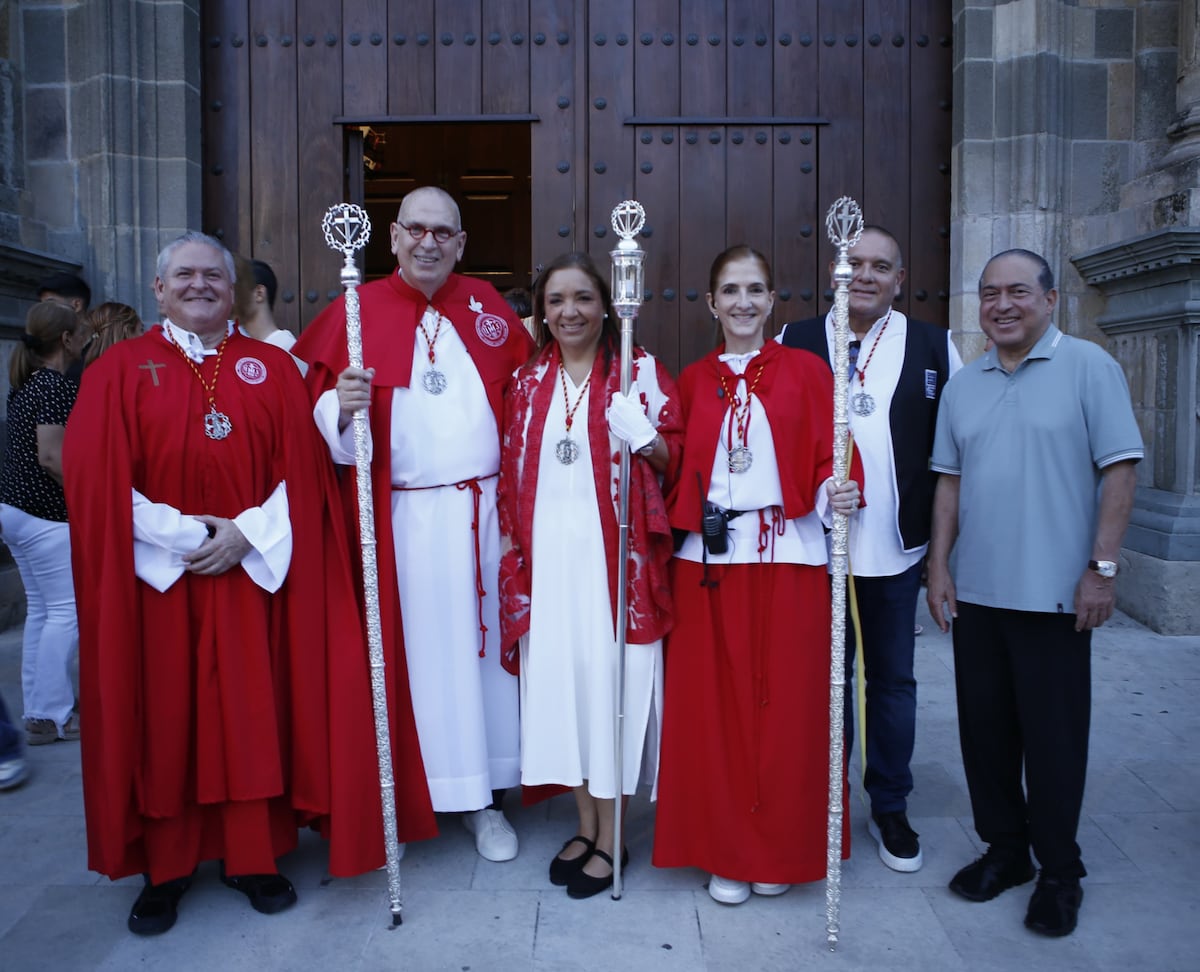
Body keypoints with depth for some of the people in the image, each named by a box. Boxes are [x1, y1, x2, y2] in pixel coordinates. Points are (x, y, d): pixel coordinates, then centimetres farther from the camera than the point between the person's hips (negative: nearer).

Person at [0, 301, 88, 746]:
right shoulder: (55, 385, -15)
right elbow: (52, 456, -22)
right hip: (49, 516, -9)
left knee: (40, 610, 14)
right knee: (66, 612, -2)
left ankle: (37, 710, 21)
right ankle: (53, 716, 4)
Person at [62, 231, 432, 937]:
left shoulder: (274, 368, 8)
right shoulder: (122, 369, 5)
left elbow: (303, 467, 1)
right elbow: (97, 477, -4)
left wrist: (248, 532, -12)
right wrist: (178, 535, -12)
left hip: (253, 571, 1)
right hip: (159, 576, 0)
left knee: (256, 713, 5)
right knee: (165, 715, 6)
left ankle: (254, 858, 20)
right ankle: (166, 867, 21)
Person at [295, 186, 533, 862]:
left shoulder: (489, 306, 10)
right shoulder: (357, 310, 3)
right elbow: (321, 406, -1)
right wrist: (342, 407, -23)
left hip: (483, 512, 2)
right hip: (400, 519, -2)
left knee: (484, 646, 8)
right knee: (415, 650, 2)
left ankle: (487, 799, 21)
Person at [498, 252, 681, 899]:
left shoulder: (639, 371, 0)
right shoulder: (528, 380, 11)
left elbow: (674, 459, 1)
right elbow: (512, 475, 13)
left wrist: (644, 437, -20)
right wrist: (516, 563, 6)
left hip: (614, 552, -3)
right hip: (547, 554, 4)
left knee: (610, 678, 1)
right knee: (557, 676, 9)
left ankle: (610, 838, 18)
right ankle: (586, 823, 27)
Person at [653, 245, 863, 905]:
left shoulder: (806, 370, 5)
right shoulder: (694, 381, 11)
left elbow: (828, 457, -1)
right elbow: (677, 473, 10)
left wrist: (836, 494, -19)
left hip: (788, 555, -1)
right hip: (708, 558, 2)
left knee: (787, 702, 4)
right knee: (715, 704, 5)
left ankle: (780, 850, 23)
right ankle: (726, 851, 21)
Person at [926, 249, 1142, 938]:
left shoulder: (1089, 368, -4)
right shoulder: (963, 386, 10)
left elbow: (1119, 470, -8)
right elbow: (950, 481, 11)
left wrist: (1103, 567, -13)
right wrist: (939, 565, 6)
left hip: (1053, 593, -5)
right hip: (976, 591, 5)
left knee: (1052, 736, 4)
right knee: (986, 728, 13)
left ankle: (1060, 871, 22)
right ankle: (1004, 849, 31)